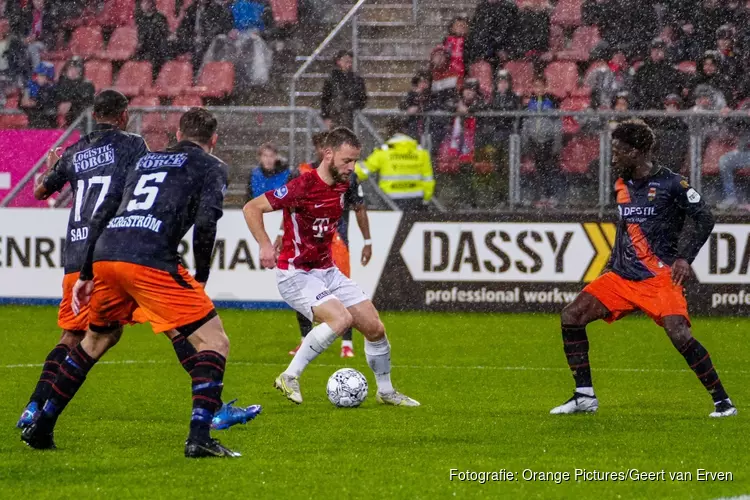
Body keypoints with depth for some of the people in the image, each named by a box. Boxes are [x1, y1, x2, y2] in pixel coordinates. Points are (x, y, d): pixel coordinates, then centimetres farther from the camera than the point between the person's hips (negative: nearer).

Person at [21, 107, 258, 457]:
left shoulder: (144, 161, 29)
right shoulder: (211, 167, 13)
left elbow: (101, 215, 25)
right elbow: (205, 222, -4)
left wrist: (86, 275, 28)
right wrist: (201, 278, 7)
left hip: (104, 257, 6)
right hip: (151, 261, -6)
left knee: (97, 340, 30)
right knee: (214, 343, 1)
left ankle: (41, 428, 34)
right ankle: (199, 438, -16)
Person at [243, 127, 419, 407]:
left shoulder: (343, 185, 4)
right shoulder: (303, 186, -20)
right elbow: (251, 208, -18)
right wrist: (265, 245, -28)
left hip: (327, 272, 8)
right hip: (296, 275, -8)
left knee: (375, 328, 5)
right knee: (341, 318, -30)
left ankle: (386, 392, 26)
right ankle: (290, 377, -17)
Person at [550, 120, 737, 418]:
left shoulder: (671, 184, -8)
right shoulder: (622, 185, 13)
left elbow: (705, 220, -6)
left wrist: (685, 257, -16)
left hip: (660, 276, -7)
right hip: (623, 277, 7)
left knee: (679, 335, -24)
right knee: (571, 317, -2)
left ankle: (722, 401, -12)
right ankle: (585, 397, 4)